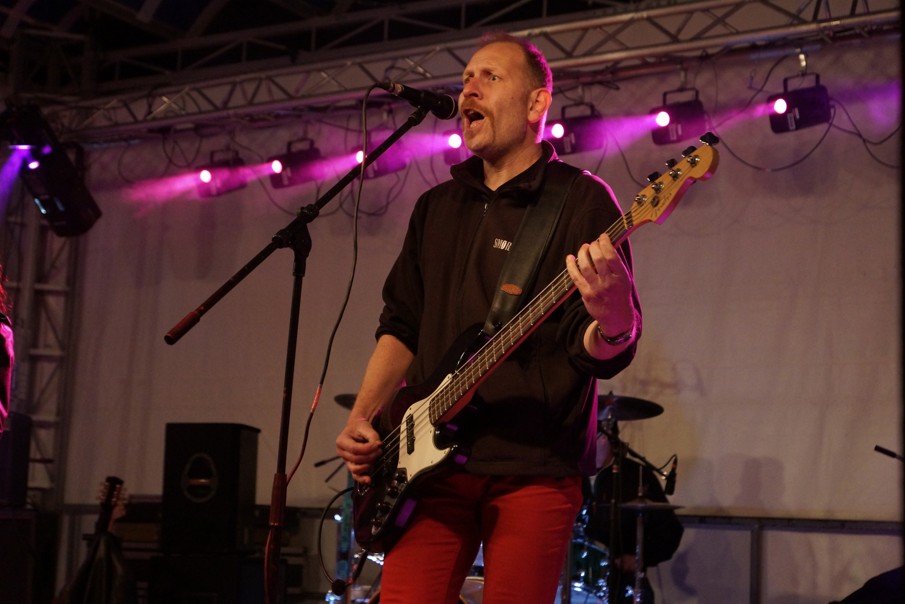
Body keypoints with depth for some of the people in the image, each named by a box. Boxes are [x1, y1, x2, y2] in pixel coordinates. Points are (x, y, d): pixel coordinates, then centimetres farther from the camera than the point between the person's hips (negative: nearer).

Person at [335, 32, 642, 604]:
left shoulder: (581, 201, -2)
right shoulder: (437, 207, 17)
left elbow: (604, 352, -8)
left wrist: (610, 321, -32)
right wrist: (362, 419, 8)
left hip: (535, 467, -4)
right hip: (435, 459, 5)